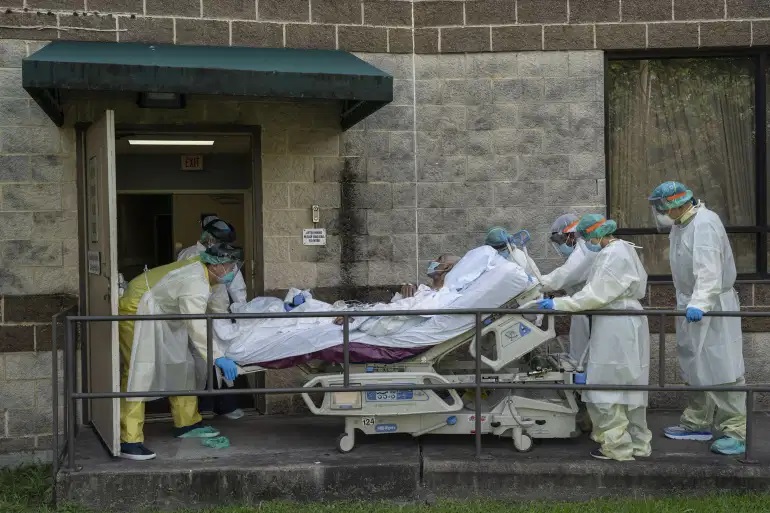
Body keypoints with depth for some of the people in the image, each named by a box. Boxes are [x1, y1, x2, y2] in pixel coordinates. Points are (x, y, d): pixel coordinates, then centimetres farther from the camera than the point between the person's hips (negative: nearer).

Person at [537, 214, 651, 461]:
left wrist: (559, 304, -16)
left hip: (616, 329, -10)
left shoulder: (612, 255, -17)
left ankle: (618, 447, 3)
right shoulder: (622, 249, 15)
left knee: (607, 385, -3)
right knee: (628, 384, 15)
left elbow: (596, 294, -20)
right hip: (626, 324, 10)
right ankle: (638, 443, 23)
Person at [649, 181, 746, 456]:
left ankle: (736, 433, -4)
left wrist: (699, 302, -42)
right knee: (697, 368, 18)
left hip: (713, 307, -10)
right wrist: (689, 303, 15)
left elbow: (709, 270, -32)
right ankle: (697, 423, 30)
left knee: (722, 369, -8)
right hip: (691, 305, 10)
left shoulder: (704, 224, -22)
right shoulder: (680, 225, 10)